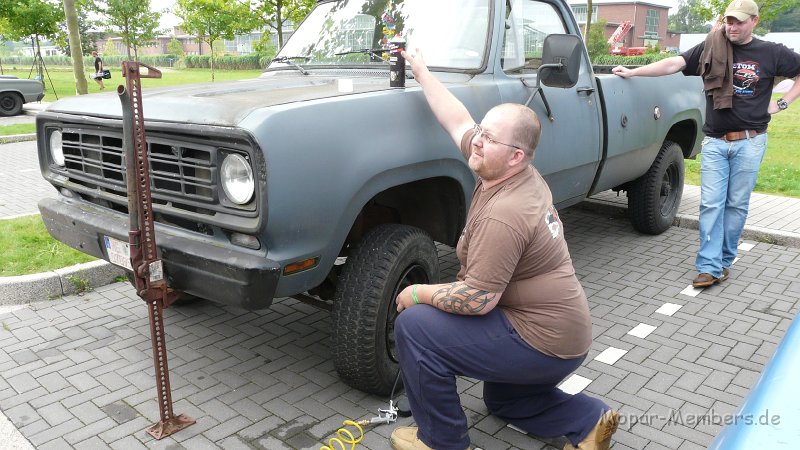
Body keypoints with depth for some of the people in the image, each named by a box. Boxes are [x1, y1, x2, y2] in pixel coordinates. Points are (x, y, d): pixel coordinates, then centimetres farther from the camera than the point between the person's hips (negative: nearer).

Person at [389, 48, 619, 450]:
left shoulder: (503, 214, -28)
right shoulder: (519, 174, -2)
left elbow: (478, 300, -27)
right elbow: (457, 122, 8)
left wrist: (419, 293, -12)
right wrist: (421, 72, 14)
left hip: (541, 343, -10)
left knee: (414, 326, -11)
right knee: (502, 398, 33)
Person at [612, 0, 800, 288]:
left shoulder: (771, 53, 1)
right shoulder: (711, 48, 1)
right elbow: (673, 64, -7)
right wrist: (632, 72, -16)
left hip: (749, 142, 0)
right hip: (715, 142, 1)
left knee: (737, 205, 5)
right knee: (711, 204, -3)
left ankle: (724, 262, 17)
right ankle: (709, 267, -1)